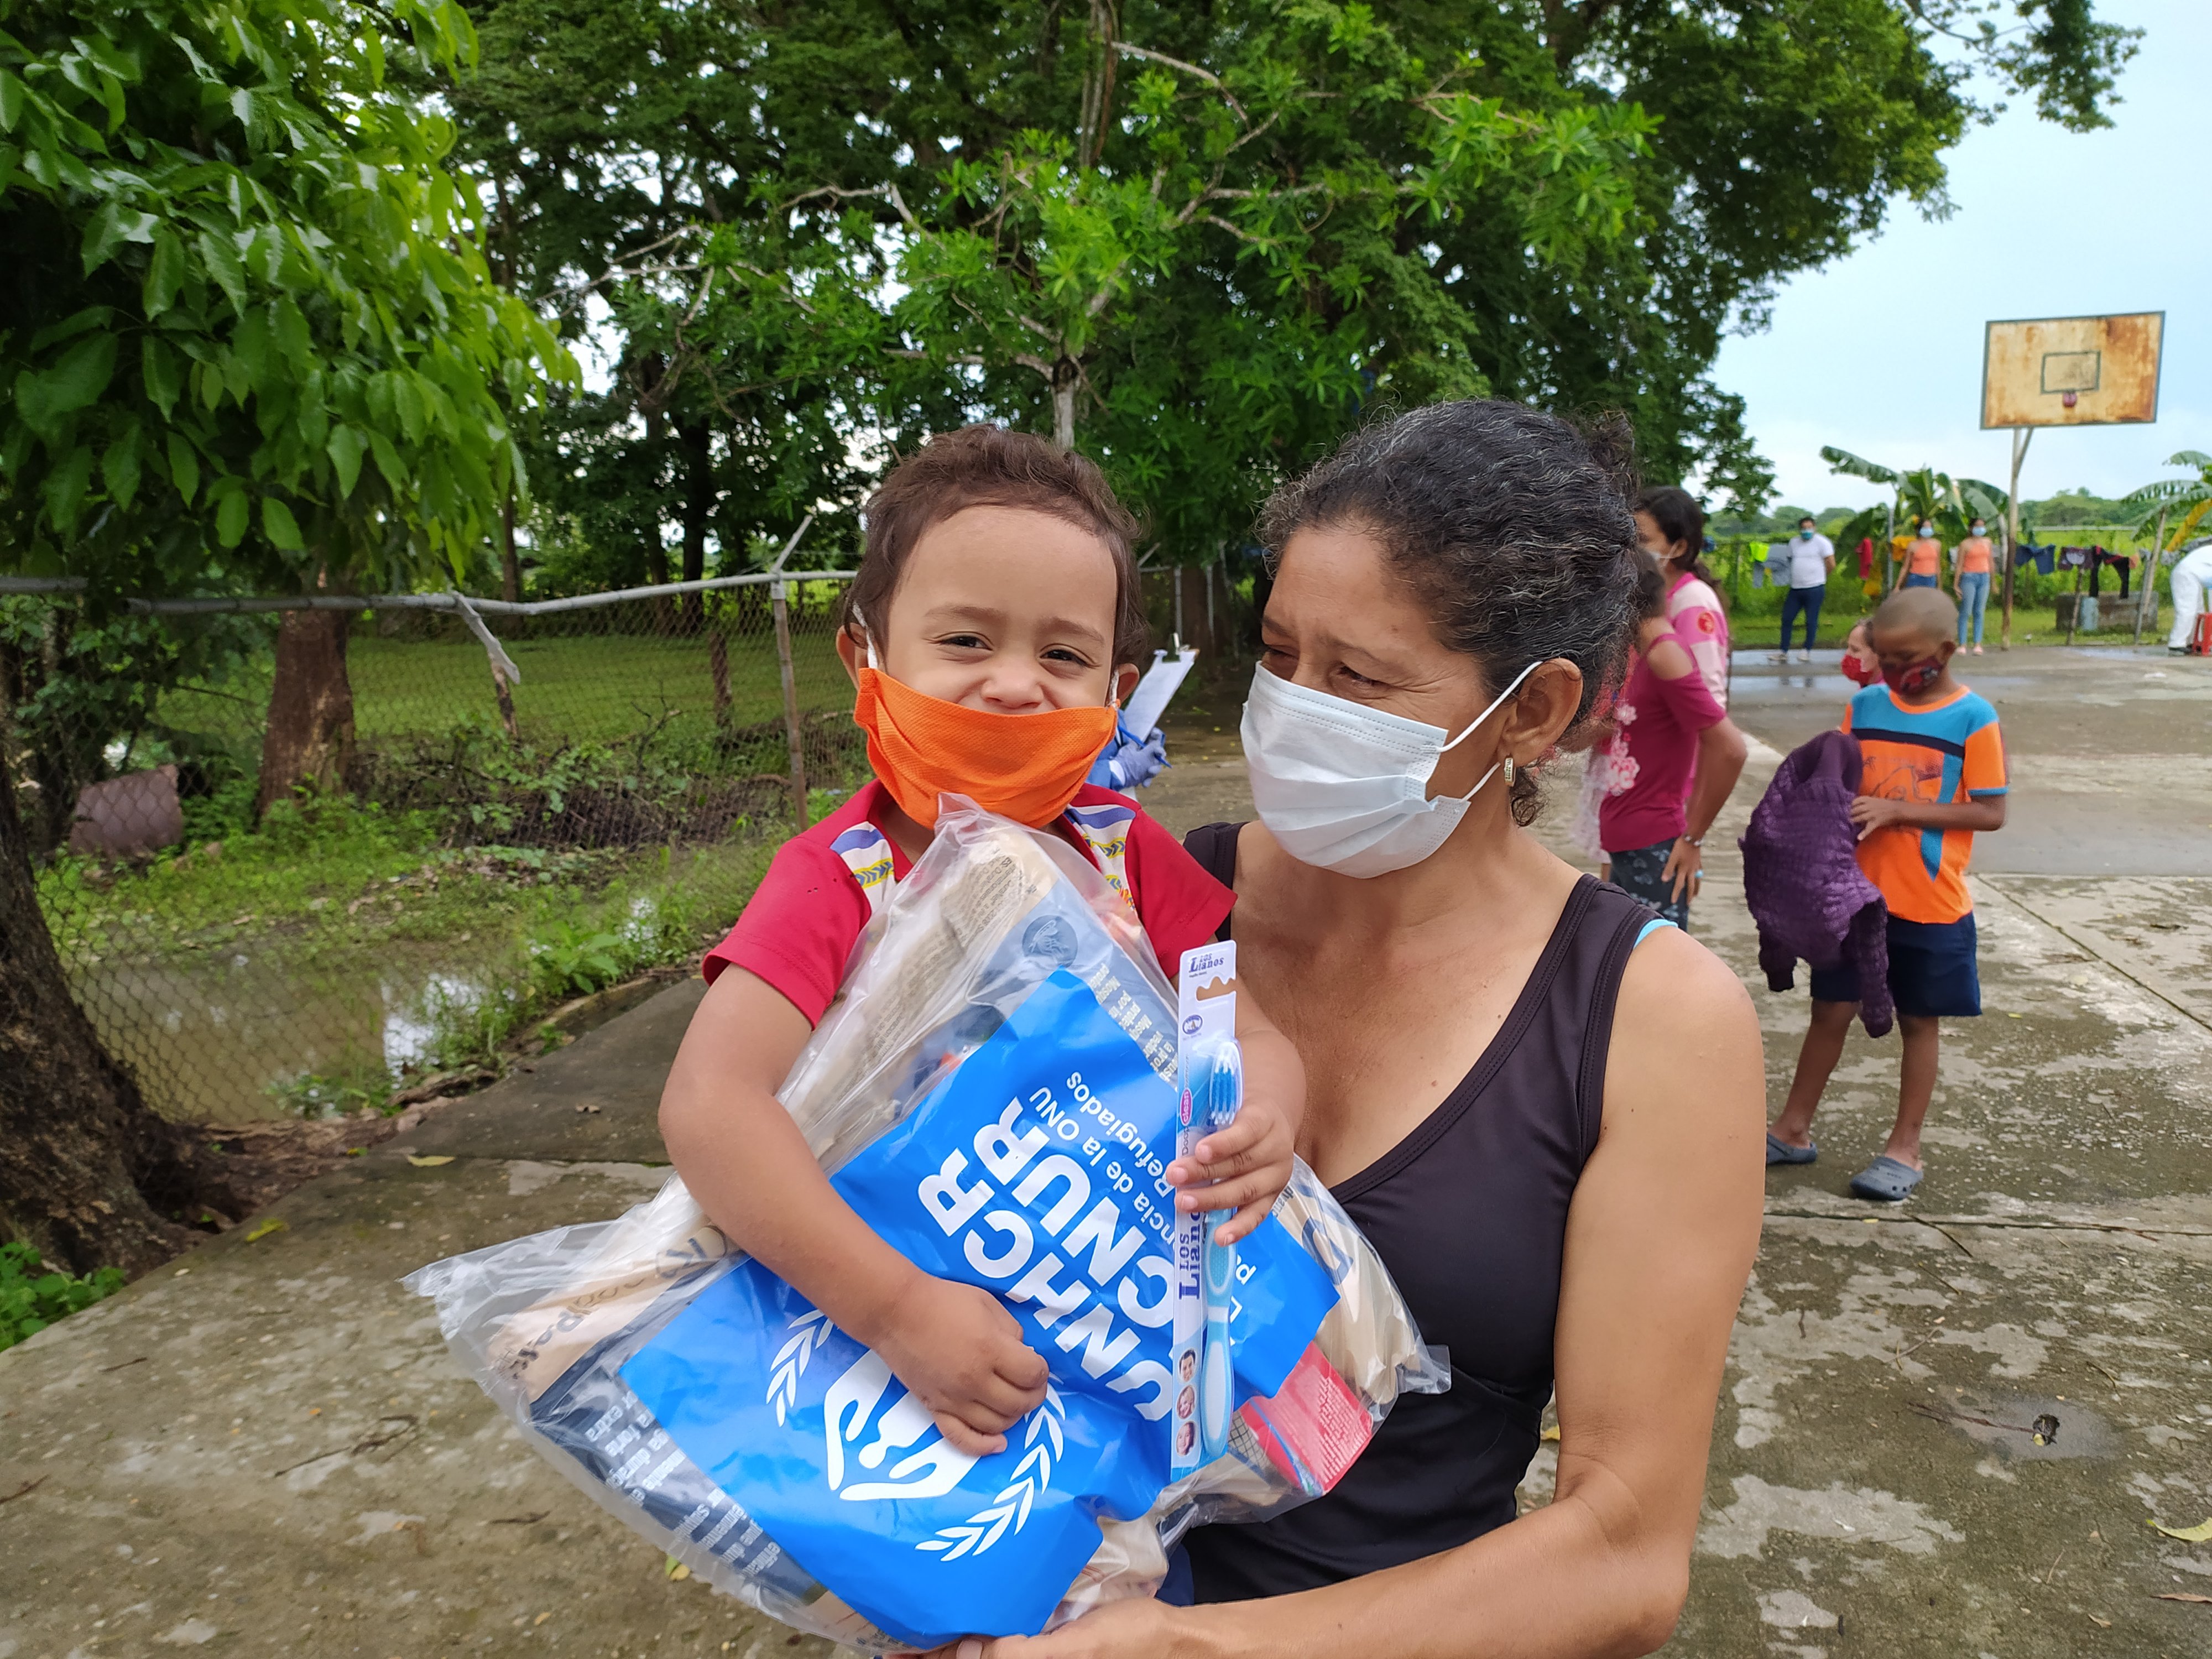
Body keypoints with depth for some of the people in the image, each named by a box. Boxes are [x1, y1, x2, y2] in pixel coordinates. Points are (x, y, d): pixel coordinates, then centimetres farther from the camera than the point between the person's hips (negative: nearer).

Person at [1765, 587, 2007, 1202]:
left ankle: (1905, 1148, 22)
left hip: (1931, 906, -3)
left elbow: (1991, 813, -11)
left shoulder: (1974, 720, -10)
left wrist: (1898, 810, -20)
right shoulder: (1865, 705, 2)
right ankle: (1793, 1130, 21)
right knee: (1831, 1010, 9)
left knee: (1919, 1021, 10)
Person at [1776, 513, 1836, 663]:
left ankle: (1807, 651, 8)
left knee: (1811, 621, -1)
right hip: (1795, 589, 6)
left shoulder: (1821, 542, -5)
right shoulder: (1794, 543, 13)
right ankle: (1784, 652, 9)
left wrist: (1818, 577, 4)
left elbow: (1831, 565, -6)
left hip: (1814, 589, -6)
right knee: (1786, 619, 4)